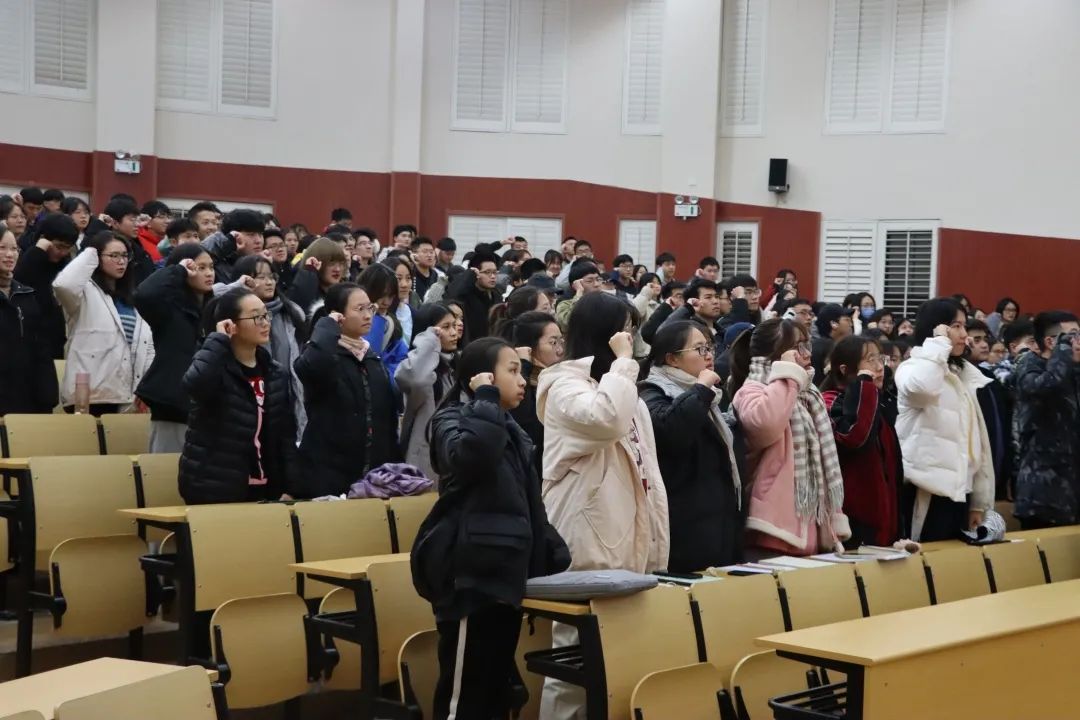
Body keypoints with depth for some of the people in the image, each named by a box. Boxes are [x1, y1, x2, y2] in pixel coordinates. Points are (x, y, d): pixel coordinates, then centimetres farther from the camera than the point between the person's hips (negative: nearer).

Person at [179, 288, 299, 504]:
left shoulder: (276, 374, 10)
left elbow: (286, 435, 10)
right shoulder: (215, 367, -8)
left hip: (264, 489, 6)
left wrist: (290, 488, 2)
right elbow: (194, 384, -33)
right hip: (214, 491, -6)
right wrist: (218, 339, -21)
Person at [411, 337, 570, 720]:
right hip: (471, 576, -9)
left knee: (498, 684, 12)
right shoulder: (453, 420, -6)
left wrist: (557, 557, 13)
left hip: (505, 574, 9)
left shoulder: (510, 430, 19)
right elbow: (471, 454, -32)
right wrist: (486, 399, -19)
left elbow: (530, 506, 21)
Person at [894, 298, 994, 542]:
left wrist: (979, 501, 14)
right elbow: (922, 387, -33)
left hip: (957, 490, 7)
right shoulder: (913, 368, -5)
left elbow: (977, 439, 17)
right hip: (925, 489, -7)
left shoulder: (964, 374, 17)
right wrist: (939, 343, -17)